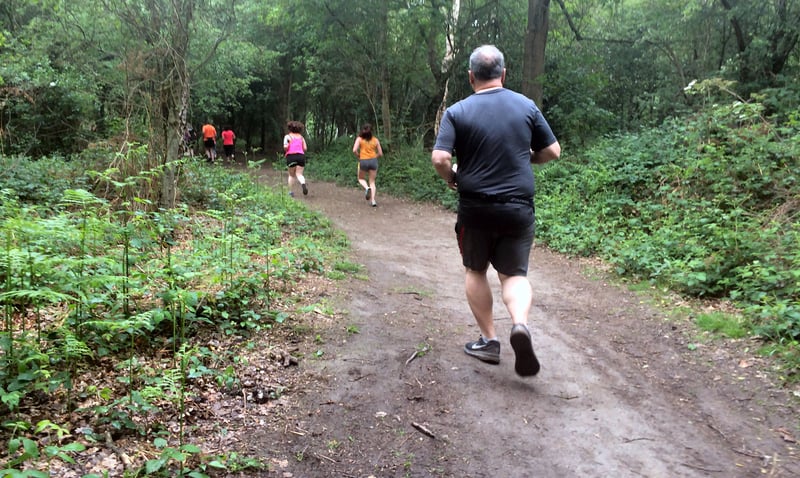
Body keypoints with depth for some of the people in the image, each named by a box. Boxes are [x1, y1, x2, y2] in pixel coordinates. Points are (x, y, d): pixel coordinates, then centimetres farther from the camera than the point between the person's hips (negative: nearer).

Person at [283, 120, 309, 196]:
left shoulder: (287, 136, 6)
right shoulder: (301, 137, 16)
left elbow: (285, 147, -10)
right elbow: (305, 148, 8)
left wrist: (285, 150, 10)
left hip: (291, 156, -2)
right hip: (301, 156, 2)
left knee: (291, 175, 15)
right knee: (299, 174, -1)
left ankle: (291, 192, 15)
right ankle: (303, 184, -33)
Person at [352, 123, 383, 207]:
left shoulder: (359, 139, -1)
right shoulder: (375, 140, 4)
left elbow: (354, 150, -12)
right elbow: (380, 153, 6)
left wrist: (358, 156, 5)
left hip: (363, 161, -2)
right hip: (373, 161, 2)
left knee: (361, 179, 21)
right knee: (372, 182, 11)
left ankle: (367, 188, -11)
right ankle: (373, 200, -2)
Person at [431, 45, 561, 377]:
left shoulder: (457, 112, -6)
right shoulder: (526, 106, 2)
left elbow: (439, 159, -16)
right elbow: (552, 152, 6)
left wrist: (452, 178, 5)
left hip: (475, 208, -1)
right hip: (519, 207, 2)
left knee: (475, 270, 18)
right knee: (515, 274, 12)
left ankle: (488, 341, 19)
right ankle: (520, 324, -16)